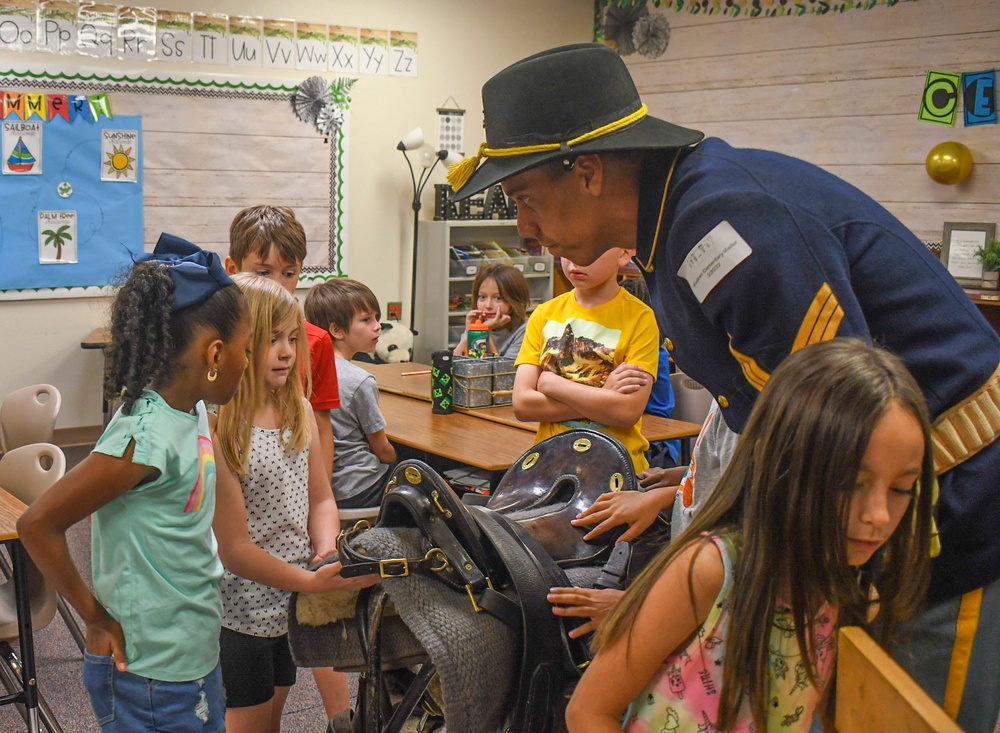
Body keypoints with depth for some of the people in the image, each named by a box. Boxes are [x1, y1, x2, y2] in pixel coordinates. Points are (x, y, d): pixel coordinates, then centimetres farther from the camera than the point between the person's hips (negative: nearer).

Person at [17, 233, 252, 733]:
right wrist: (97, 620, -14)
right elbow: (38, 525, -24)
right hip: (152, 679, -8)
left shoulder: (191, 410, -1)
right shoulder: (147, 438, -26)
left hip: (196, 655, 8)